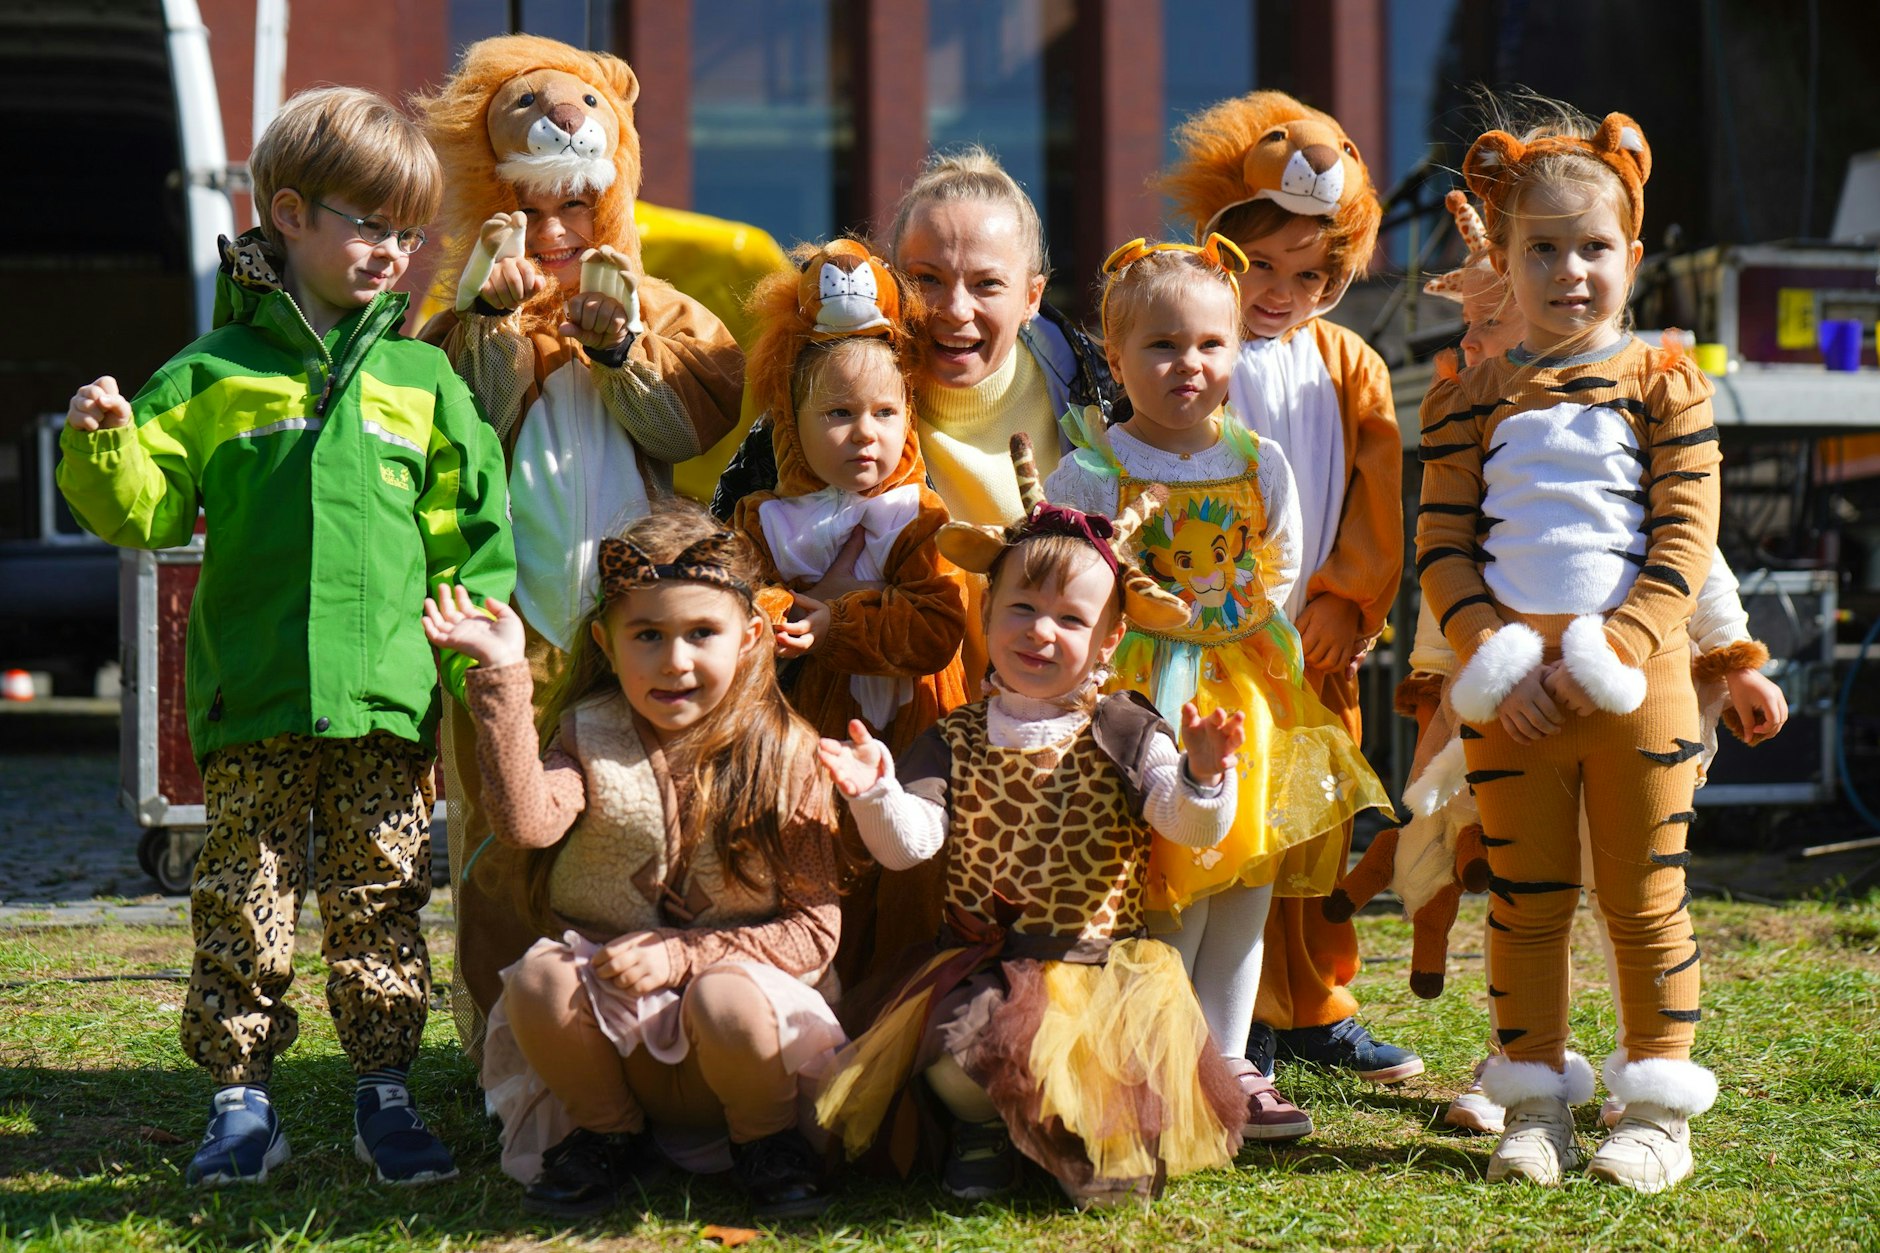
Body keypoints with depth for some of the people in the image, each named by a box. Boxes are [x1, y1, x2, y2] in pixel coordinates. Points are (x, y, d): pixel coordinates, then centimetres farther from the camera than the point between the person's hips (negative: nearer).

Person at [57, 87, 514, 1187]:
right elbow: (144, 511, 3)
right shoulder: (211, 376, 4)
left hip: (386, 696, 1)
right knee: (244, 903, 3)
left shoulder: (423, 381, 8)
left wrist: (478, 662, 1)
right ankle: (244, 1101, 13)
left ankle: (386, 1094, 18)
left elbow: (470, 538, 10)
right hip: (252, 704, -1)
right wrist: (104, 448, -16)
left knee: (382, 903, 7)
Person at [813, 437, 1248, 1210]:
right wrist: (875, 791, -24)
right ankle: (985, 1125, 10)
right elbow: (906, 843, -3)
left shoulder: (1123, 735, 0)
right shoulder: (956, 741, 6)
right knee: (954, 1064, -27)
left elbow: (1194, 828, -12)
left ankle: (1104, 1135, 9)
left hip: (1100, 964, -1)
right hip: (984, 966, 1)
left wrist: (1203, 775, -34)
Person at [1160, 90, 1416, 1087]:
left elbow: (1375, 501, 6)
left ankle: (1317, 1011, 24)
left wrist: (1344, 603, -3)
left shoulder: (1349, 368, 7)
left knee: (1318, 829, 11)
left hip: (1318, 647, 4)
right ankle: (1240, 1025, 9)